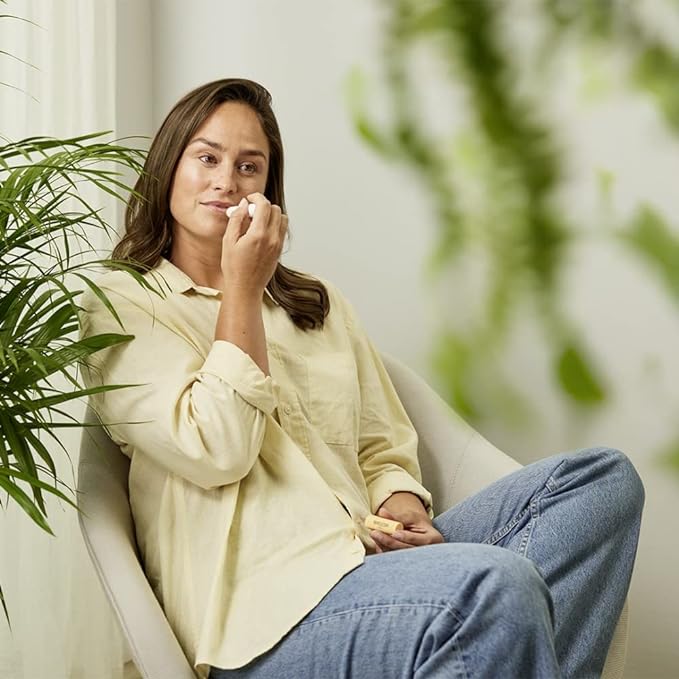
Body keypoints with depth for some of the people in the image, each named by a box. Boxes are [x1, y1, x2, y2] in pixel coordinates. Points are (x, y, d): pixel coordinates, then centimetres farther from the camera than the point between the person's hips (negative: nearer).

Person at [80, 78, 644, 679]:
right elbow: (217, 452, -9)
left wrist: (402, 513, -4)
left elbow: (383, 450, 19)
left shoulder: (318, 304, 23)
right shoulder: (123, 305, 5)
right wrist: (242, 287, -5)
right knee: (497, 582, -34)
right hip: (256, 604, -7)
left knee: (603, 476, -10)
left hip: (364, 556, 7)